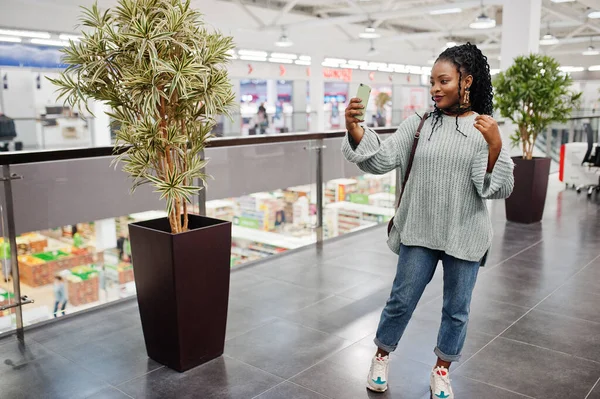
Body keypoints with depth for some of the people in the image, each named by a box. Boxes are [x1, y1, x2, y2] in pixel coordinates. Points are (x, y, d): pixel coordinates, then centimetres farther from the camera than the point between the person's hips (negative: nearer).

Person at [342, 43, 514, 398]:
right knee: (401, 300, 10)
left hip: (464, 236, 0)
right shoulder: (419, 125, 0)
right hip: (419, 232, 1)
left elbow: (500, 189, -10)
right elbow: (381, 160, -9)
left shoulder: (487, 130, -4)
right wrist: (354, 129, -24)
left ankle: (442, 370, 35)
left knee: (457, 309, 13)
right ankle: (381, 356, 34)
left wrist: (495, 145, -25)